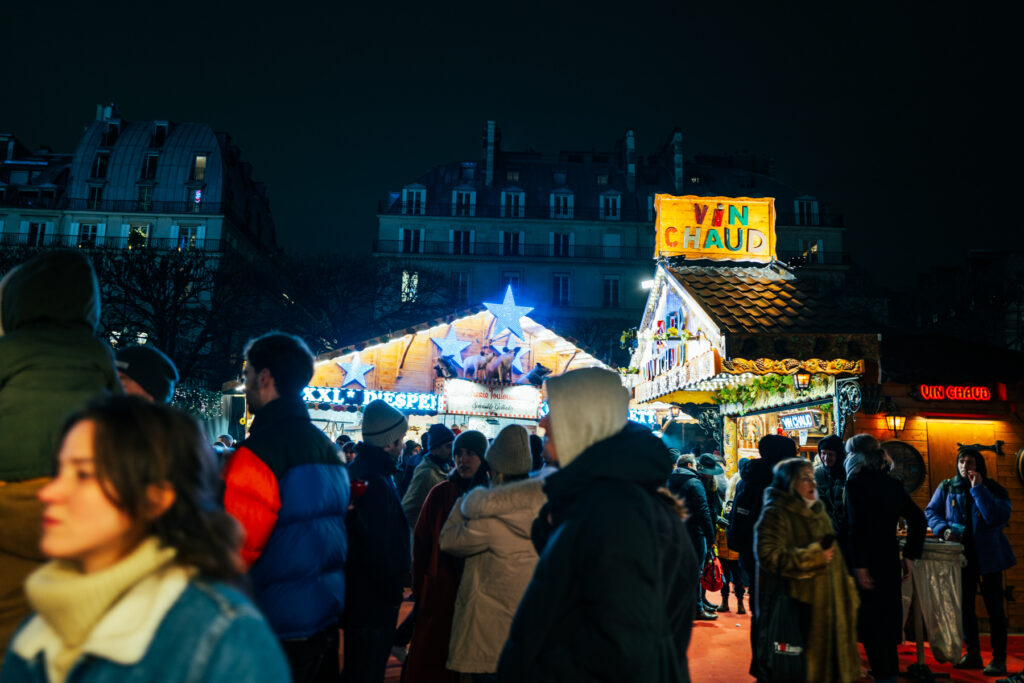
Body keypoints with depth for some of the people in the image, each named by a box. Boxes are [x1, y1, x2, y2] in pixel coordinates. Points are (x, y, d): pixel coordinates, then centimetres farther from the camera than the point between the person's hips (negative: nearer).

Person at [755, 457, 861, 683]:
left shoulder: (818, 512, 17)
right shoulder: (775, 514, -12)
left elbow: (833, 554, 27)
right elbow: (768, 555, -24)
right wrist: (813, 557, -19)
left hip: (824, 602, 8)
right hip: (792, 605, -8)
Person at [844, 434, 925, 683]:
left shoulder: (855, 483, -13)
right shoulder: (893, 484, 8)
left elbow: (857, 527, -21)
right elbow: (917, 518, 11)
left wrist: (859, 566, -20)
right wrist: (909, 555, 14)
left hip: (867, 562, -7)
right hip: (890, 561, 7)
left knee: (871, 625, 2)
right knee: (888, 620, 17)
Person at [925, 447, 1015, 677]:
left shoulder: (993, 488, -5)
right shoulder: (947, 488, 3)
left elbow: (999, 517, -19)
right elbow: (931, 512, 6)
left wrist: (978, 489, -20)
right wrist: (943, 529, -13)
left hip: (988, 554, -3)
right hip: (962, 554, 3)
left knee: (994, 606, 2)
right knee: (964, 605, 10)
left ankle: (999, 659, 10)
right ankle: (973, 654, 23)